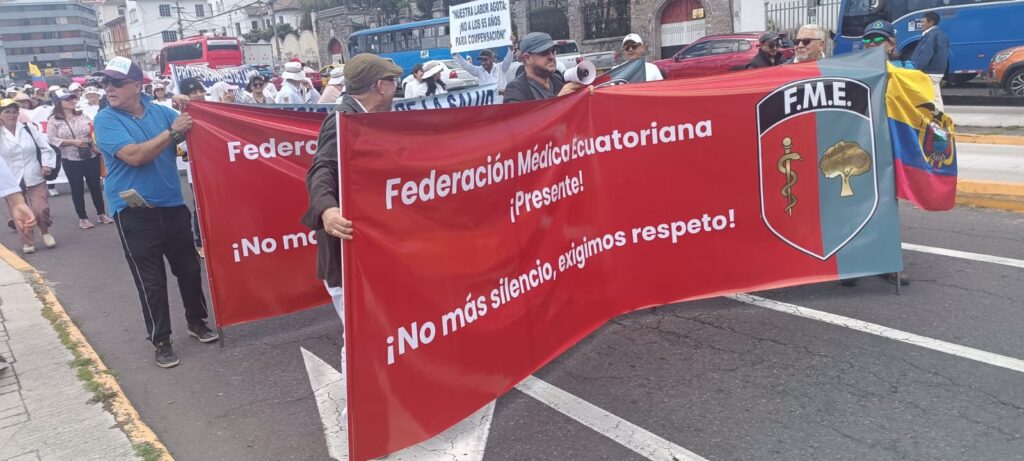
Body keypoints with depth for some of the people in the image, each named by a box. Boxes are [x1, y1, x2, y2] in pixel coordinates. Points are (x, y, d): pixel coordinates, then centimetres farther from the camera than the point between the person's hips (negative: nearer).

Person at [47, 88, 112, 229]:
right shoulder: (54, 120, -3)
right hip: (71, 161, -2)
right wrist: (73, 142, -17)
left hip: (91, 158, 2)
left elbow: (93, 132, 10)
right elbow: (52, 140, -9)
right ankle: (83, 218, 17)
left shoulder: (82, 116, 6)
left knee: (95, 185, 9)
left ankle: (101, 213, 22)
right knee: (77, 189, 7)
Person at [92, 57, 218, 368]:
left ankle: (197, 321, 33)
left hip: (172, 204, 4)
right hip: (134, 211, -4)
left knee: (189, 268, 14)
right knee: (151, 280, 2)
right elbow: (134, 156, -21)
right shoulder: (106, 120, -8)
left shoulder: (159, 111, 4)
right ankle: (160, 341, 15)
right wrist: (171, 133, -22)